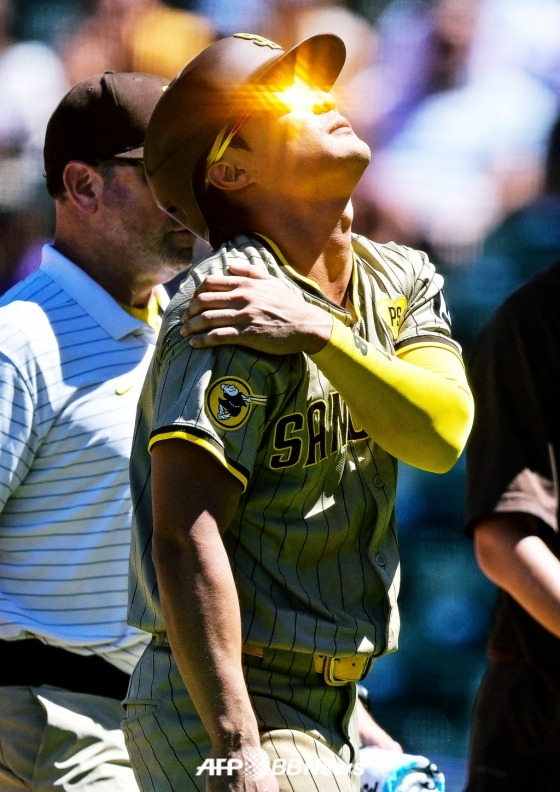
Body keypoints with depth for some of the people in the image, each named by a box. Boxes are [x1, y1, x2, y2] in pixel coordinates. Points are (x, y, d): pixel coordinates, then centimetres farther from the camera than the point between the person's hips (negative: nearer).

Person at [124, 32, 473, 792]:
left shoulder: (401, 282, 9)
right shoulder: (232, 304, -16)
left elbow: (443, 432, -9)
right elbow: (186, 541, -23)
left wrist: (319, 333, -23)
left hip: (331, 709, 8)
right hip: (219, 709, -8)